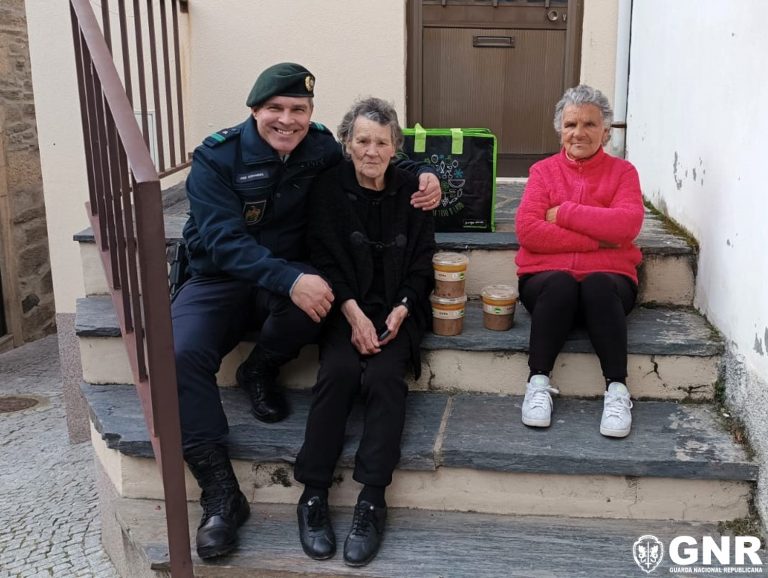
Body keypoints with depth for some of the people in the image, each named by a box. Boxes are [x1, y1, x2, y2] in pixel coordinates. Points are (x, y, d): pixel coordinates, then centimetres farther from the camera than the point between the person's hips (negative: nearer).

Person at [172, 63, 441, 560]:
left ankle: (260, 370, -1)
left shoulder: (322, 147, -2)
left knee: (318, 301, -35)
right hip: (220, 278, -1)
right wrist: (289, 280, -40)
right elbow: (224, 240, -24)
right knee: (179, 356, -29)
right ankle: (221, 494, -18)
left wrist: (422, 175, -9)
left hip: (290, 273, 2)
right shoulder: (216, 157, -12)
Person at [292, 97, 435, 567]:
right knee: (338, 371, -27)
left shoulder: (410, 191, 4)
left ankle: (372, 501, -21)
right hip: (345, 306, 0)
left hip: (398, 308, 1)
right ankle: (314, 496, -17)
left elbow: (422, 262, 5)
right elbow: (325, 257, -4)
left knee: (384, 375, -26)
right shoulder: (330, 188, 1)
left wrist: (399, 312, -10)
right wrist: (354, 312, -16)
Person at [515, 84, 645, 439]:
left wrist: (563, 213, -8)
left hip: (608, 279, 0)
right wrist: (595, 239, -10)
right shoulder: (543, 171, 10)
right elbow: (527, 230, -6)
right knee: (560, 284, -34)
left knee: (597, 286, -34)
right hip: (547, 277, 0)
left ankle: (617, 390, -29)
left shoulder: (622, 171, 10)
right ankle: (538, 383, -25)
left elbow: (627, 224, -10)